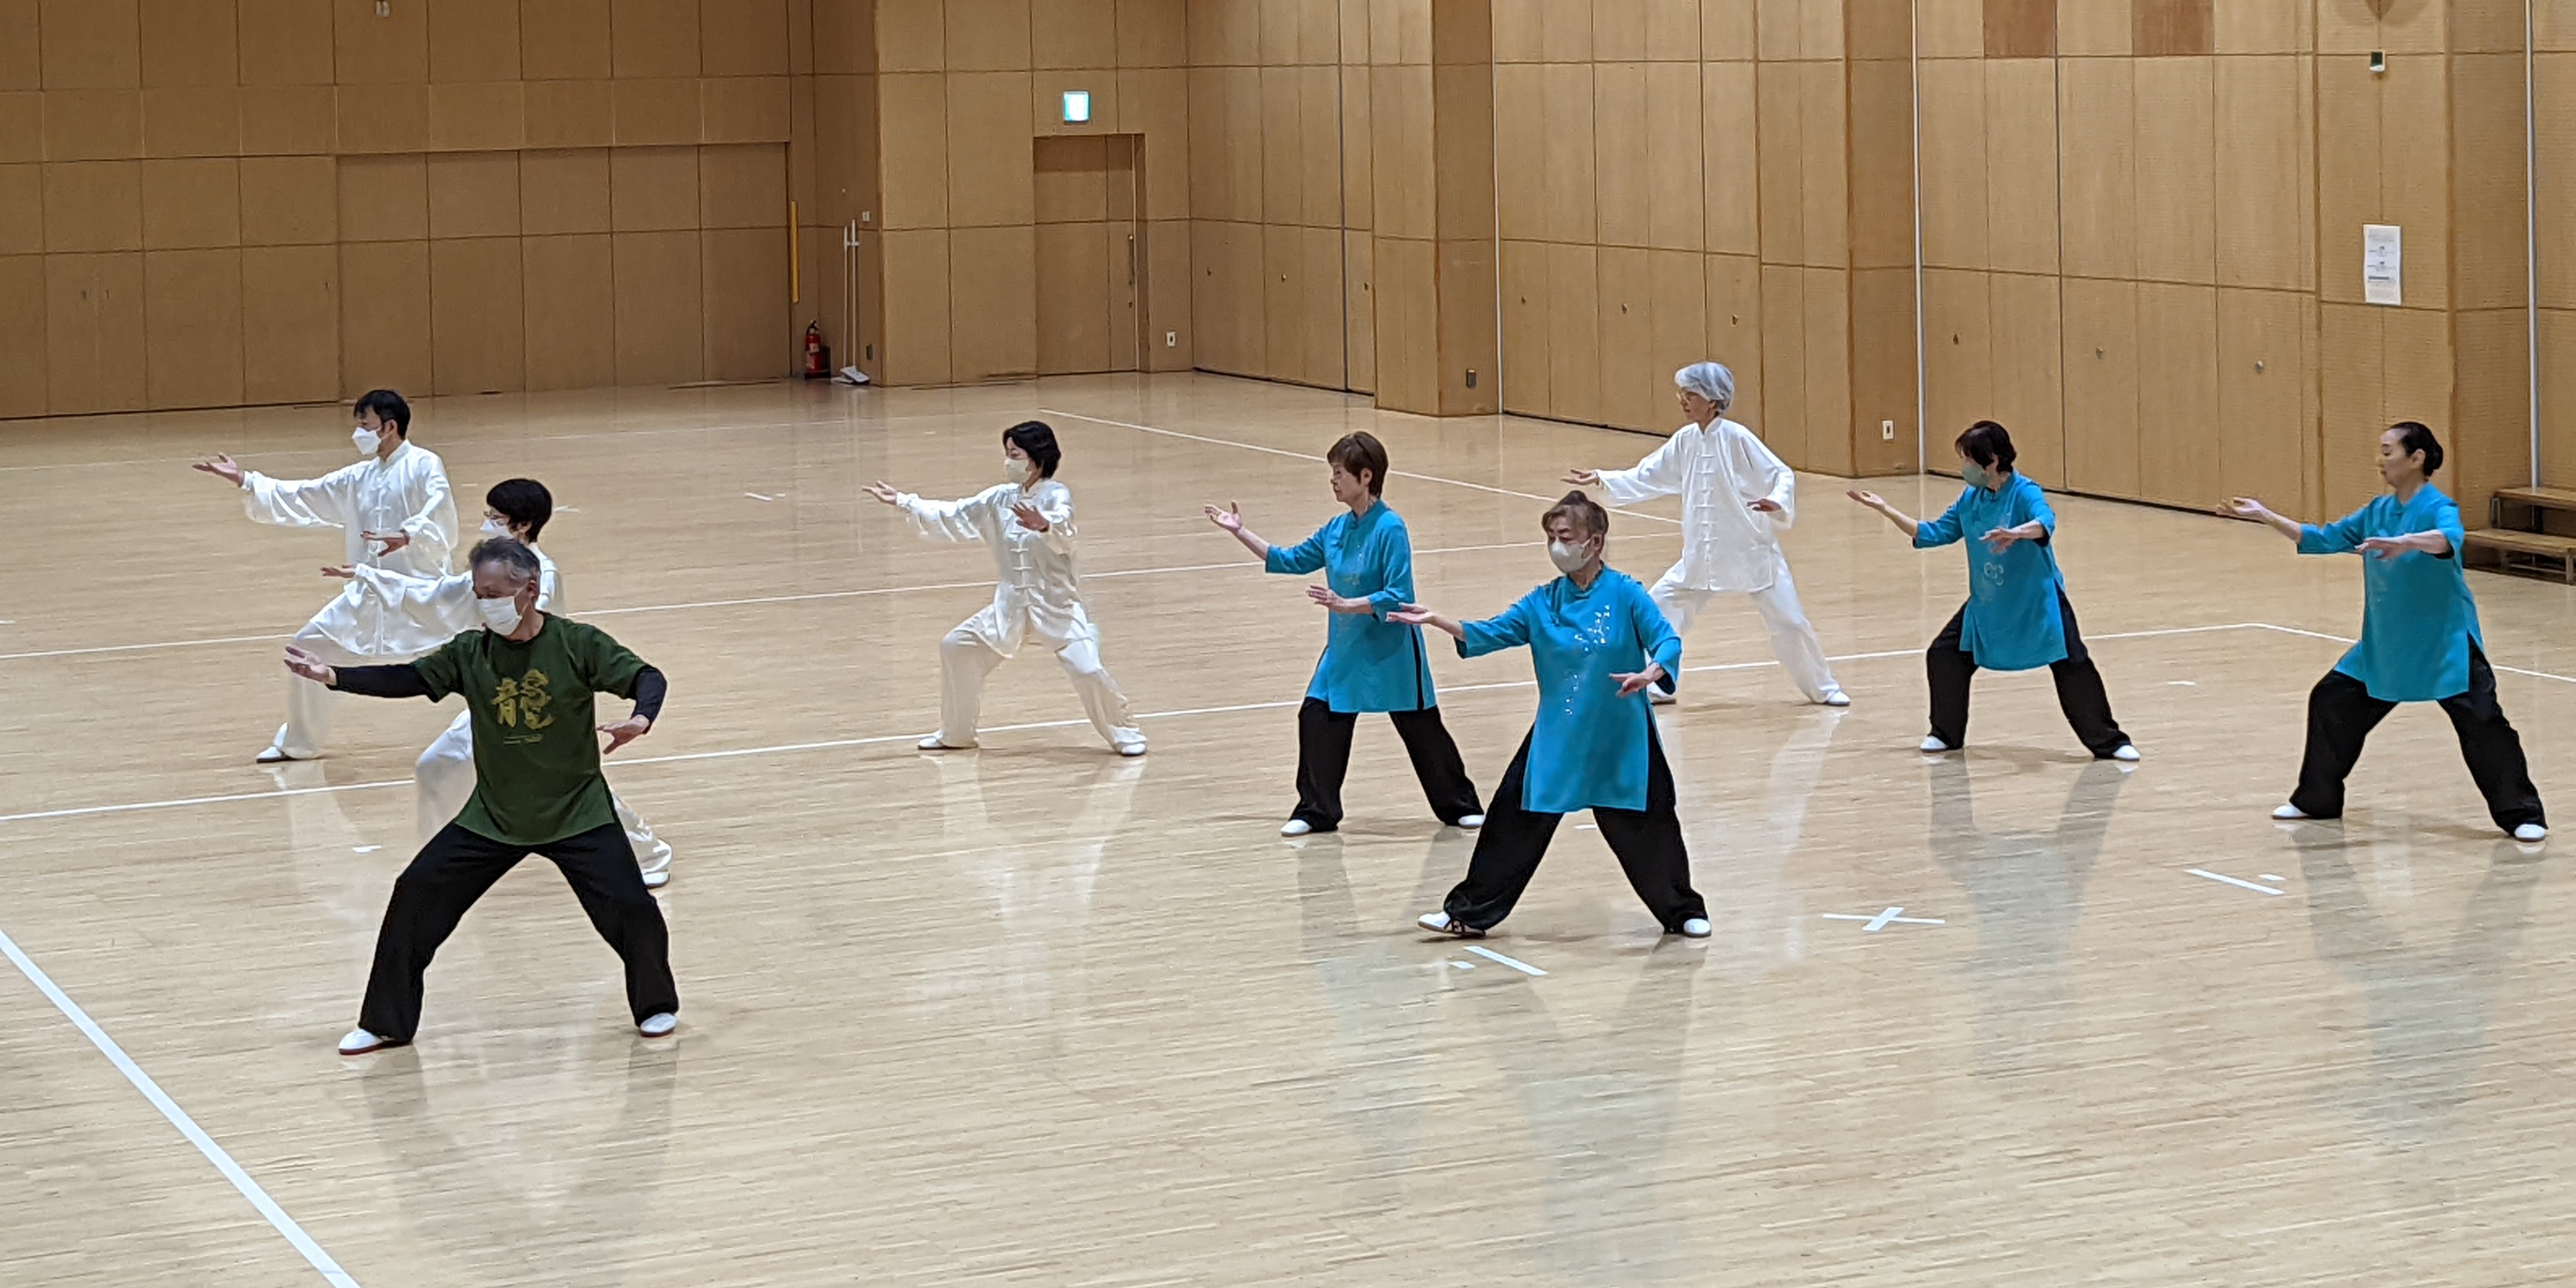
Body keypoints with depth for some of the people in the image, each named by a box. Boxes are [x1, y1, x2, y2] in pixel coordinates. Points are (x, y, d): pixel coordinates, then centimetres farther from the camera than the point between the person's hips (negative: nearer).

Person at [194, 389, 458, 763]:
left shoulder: (423, 465, -9)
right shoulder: (358, 479, 13)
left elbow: (439, 511, -27)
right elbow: (300, 499, 17)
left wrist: (407, 536, -45)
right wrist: (244, 481, 10)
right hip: (367, 596, 8)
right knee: (309, 648, 12)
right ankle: (298, 742, 30)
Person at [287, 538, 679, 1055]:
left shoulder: (577, 644, -12)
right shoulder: (471, 653, -4)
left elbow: (647, 678, -12)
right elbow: (408, 680, -7)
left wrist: (640, 719, -34)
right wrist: (333, 677, -19)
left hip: (577, 813, -3)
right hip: (492, 818, 3)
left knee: (629, 907, -12)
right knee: (416, 895, -4)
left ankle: (656, 1004, 19)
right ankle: (386, 1022, 11)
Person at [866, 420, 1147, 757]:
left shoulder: (1056, 495, -14)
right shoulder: (999, 499, 3)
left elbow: (1064, 533, -36)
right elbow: (951, 517, 12)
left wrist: (1044, 526, -59)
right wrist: (903, 502, 10)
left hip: (1056, 604, -6)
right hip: (1011, 604, 6)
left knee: (1086, 669, -21)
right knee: (956, 648, 11)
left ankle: (1123, 732, 3)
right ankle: (956, 733, 28)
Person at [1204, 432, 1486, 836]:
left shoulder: (1390, 529, -19)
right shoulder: (1337, 529, 3)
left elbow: (1398, 598, -23)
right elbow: (1290, 560, 13)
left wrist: (1345, 605, -31)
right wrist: (1241, 533, 8)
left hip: (1390, 651, -7)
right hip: (1345, 650, 7)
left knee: (1421, 728, 6)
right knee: (1317, 718, -1)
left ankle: (1460, 805, 22)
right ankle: (1316, 811, 11)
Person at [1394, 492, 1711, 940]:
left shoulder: (1625, 593, -10)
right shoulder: (1543, 602, 1)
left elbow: (1668, 641, -14)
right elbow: (1490, 634, 0)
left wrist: (1650, 673, -36)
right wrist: (1438, 621, -13)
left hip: (1621, 740, -3)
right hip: (1556, 739, 3)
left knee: (1646, 823, 5)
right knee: (1515, 820, 4)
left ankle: (1682, 911, 26)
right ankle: (1469, 912, 14)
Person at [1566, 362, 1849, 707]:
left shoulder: (1736, 439, -15)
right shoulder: (1685, 441, 2)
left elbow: (1782, 474, -15)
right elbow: (1645, 478, 9)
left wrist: (1778, 503, -35)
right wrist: (1601, 479, 1)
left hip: (1752, 551, -6)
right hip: (1702, 556, 6)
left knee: (1788, 621, -1)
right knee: (1658, 609, 2)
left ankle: (1823, 687, 18)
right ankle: (1658, 685, 16)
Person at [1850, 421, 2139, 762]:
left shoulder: (2024, 493, -19)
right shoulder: (1970, 499, 1)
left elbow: (2046, 522, -40)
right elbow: (1934, 534, 10)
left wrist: (2016, 533, -61)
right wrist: (1885, 510, 6)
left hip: (2037, 602, -6)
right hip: (1987, 604, 6)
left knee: (2071, 665, -9)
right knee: (1944, 656, 2)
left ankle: (2110, 742, 4)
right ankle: (1947, 734, 20)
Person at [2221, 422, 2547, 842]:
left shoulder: (2438, 507, -15)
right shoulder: (2377, 512, 6)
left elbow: (2448, 540, -38)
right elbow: (2322, 540, 14)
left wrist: (2405, 543, -57)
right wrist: (2265, 517, 8)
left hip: (2445, 644, -7)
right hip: (2384, 645, 7)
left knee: (2481, 721, -13)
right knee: (2331, 702, 10)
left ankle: (2521, 814, -2)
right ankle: (2316, 799, 25)